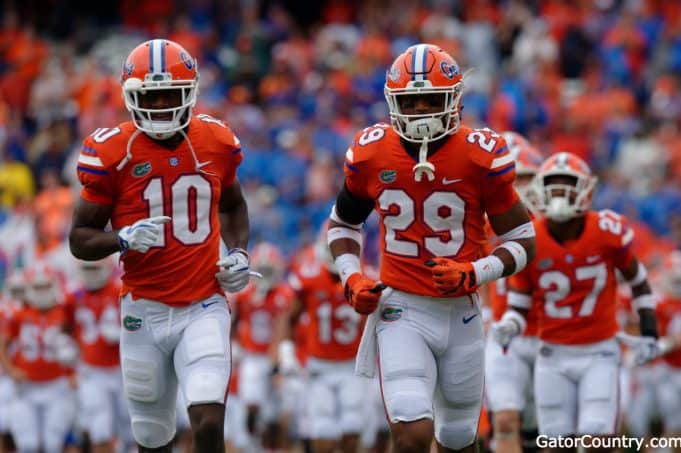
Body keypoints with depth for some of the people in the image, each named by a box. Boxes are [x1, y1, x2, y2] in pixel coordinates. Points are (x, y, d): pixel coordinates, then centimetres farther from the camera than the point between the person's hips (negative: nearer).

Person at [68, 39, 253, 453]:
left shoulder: (217, 142, 2)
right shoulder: (111, 152, -8)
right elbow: (80, 240, -2)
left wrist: (239, 253, 5)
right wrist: (124, 240, -22)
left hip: (204, 308, 0)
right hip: (145, 311, 0)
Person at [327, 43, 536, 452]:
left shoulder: (480, 156, -9)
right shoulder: (370, 153, -4)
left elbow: (523, 241, -2)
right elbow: (343, 222, 15)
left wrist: (473, 274, -18)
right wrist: (352, 277, -3)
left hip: (461, 310, 1)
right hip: (400, 310, -1)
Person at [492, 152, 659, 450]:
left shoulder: (607, 231, -10)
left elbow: (637, 279, 8)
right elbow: (518, 306, 0)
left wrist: (648, 331, 2)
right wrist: (507, 328, -22)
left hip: (599, 353, -1)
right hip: (554, 355, 1)